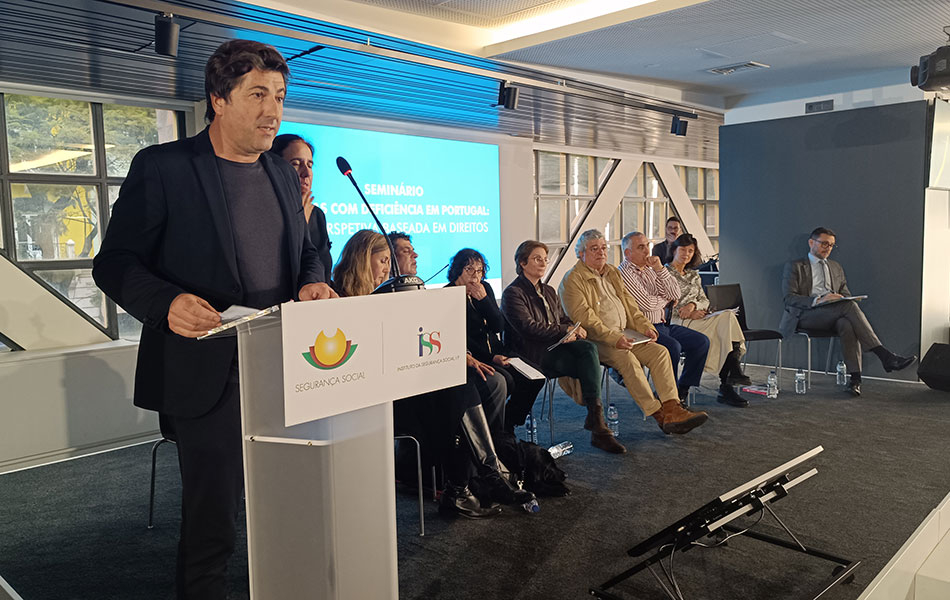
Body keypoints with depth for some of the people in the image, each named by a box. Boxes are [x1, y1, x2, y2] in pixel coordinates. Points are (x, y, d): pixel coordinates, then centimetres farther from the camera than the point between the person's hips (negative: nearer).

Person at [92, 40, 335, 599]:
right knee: (212, 520, 4)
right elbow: (114, 263, -6)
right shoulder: (162, 167, -6)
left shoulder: (282, 175, 12)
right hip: (210, 376, -6)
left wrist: (313, 281, -2)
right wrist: (167, 302, -26)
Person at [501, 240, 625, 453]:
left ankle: (595, 417, -32)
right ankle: (596, 425, -26)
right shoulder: (513, 293, -1)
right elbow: (528, 328, -13)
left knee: (588, 348, -28)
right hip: (533, 353, -7)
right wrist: (565, 331, -12)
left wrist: (575, 329, -1)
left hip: (557, 346, 7)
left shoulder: (549, 291, 25)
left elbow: (563, 319, 24)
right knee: (590, 366, -27)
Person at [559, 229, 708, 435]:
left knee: (660, 351, -13)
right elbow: (583, 318, -16)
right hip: (595, 341, -7)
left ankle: (672, 409, -22)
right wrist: (614, 338, -25)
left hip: (623, 336, 8)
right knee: (627, 358, -32)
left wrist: (645, 327, 3)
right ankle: (659, 415, -27)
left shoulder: (613, 273, 20)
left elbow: (630, 306, 21)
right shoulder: (572, 280, -6)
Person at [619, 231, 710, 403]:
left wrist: (660, 269, -4)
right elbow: (647, 304, -18)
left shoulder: (649, 270, 16)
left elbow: (675, 295, 8)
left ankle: (682, 389, 5)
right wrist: (665, 299, 3)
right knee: (673, 346, -32)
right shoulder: (624, 273, -11)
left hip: (663, 325, 9)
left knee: (701, 342, 0)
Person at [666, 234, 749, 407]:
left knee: (728, 317, -25)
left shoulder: (693, 275, 26)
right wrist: (687, 313, -13)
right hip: (677, 323, -6)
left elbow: (705, 300, 15)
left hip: (696, 319, 6)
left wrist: (693, 305, -9)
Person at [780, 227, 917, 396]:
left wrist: (846, 299, -1)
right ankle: (885, 356, -33)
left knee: (846, 324, -34)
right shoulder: (794, 267, 9)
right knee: (849, 306, -31)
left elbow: (846, 294, 27)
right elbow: (789, 298, -5)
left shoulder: (836, 267, 28)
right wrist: (818, 301, -22)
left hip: (834, 315, 5)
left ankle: (854, 377, -41)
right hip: (806, 315, -5)